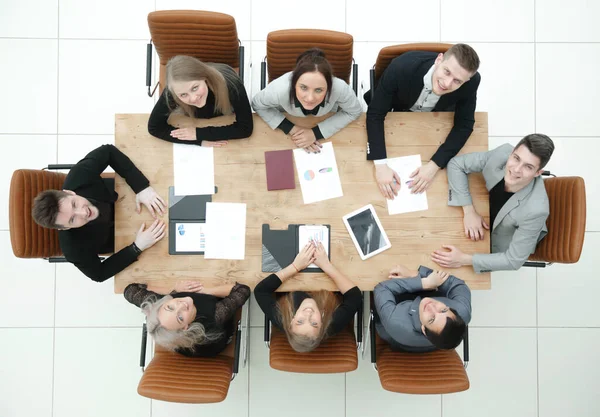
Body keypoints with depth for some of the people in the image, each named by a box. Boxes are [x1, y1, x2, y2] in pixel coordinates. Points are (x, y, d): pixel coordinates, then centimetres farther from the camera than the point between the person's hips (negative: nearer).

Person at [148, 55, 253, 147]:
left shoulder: (230, 82, -43)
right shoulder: (171, 93, -39)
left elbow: (246, 128, -38)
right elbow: (154, 127, -29)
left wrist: (200, 134, -40)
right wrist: (200, 140, -38)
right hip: (196, 122, 2)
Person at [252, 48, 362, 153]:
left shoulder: (340, 88, -43)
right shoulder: (280, 90, -43)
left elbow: (354, 111, -21)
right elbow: (258, 105, -20)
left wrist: (317, 132, -29)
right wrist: (290, 129, -28)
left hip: (327, 119, 0)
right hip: (289, 118, 0)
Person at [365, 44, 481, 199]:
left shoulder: (471, 82, -36)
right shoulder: (401, 67, -43)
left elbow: (464, 125, -24)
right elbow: (375, 114, -35)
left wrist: (434, 165, -37)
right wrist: (380, 165, -44)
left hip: (437, 114, 1)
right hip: (396, 110, -1)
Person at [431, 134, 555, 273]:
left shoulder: (535, 209, -39)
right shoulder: (503, 153, -31)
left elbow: (514, 260, -27)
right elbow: (456, 164, -19)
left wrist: (464, 259, -31)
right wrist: (469, 210, -27)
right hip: (488, 218, 3)